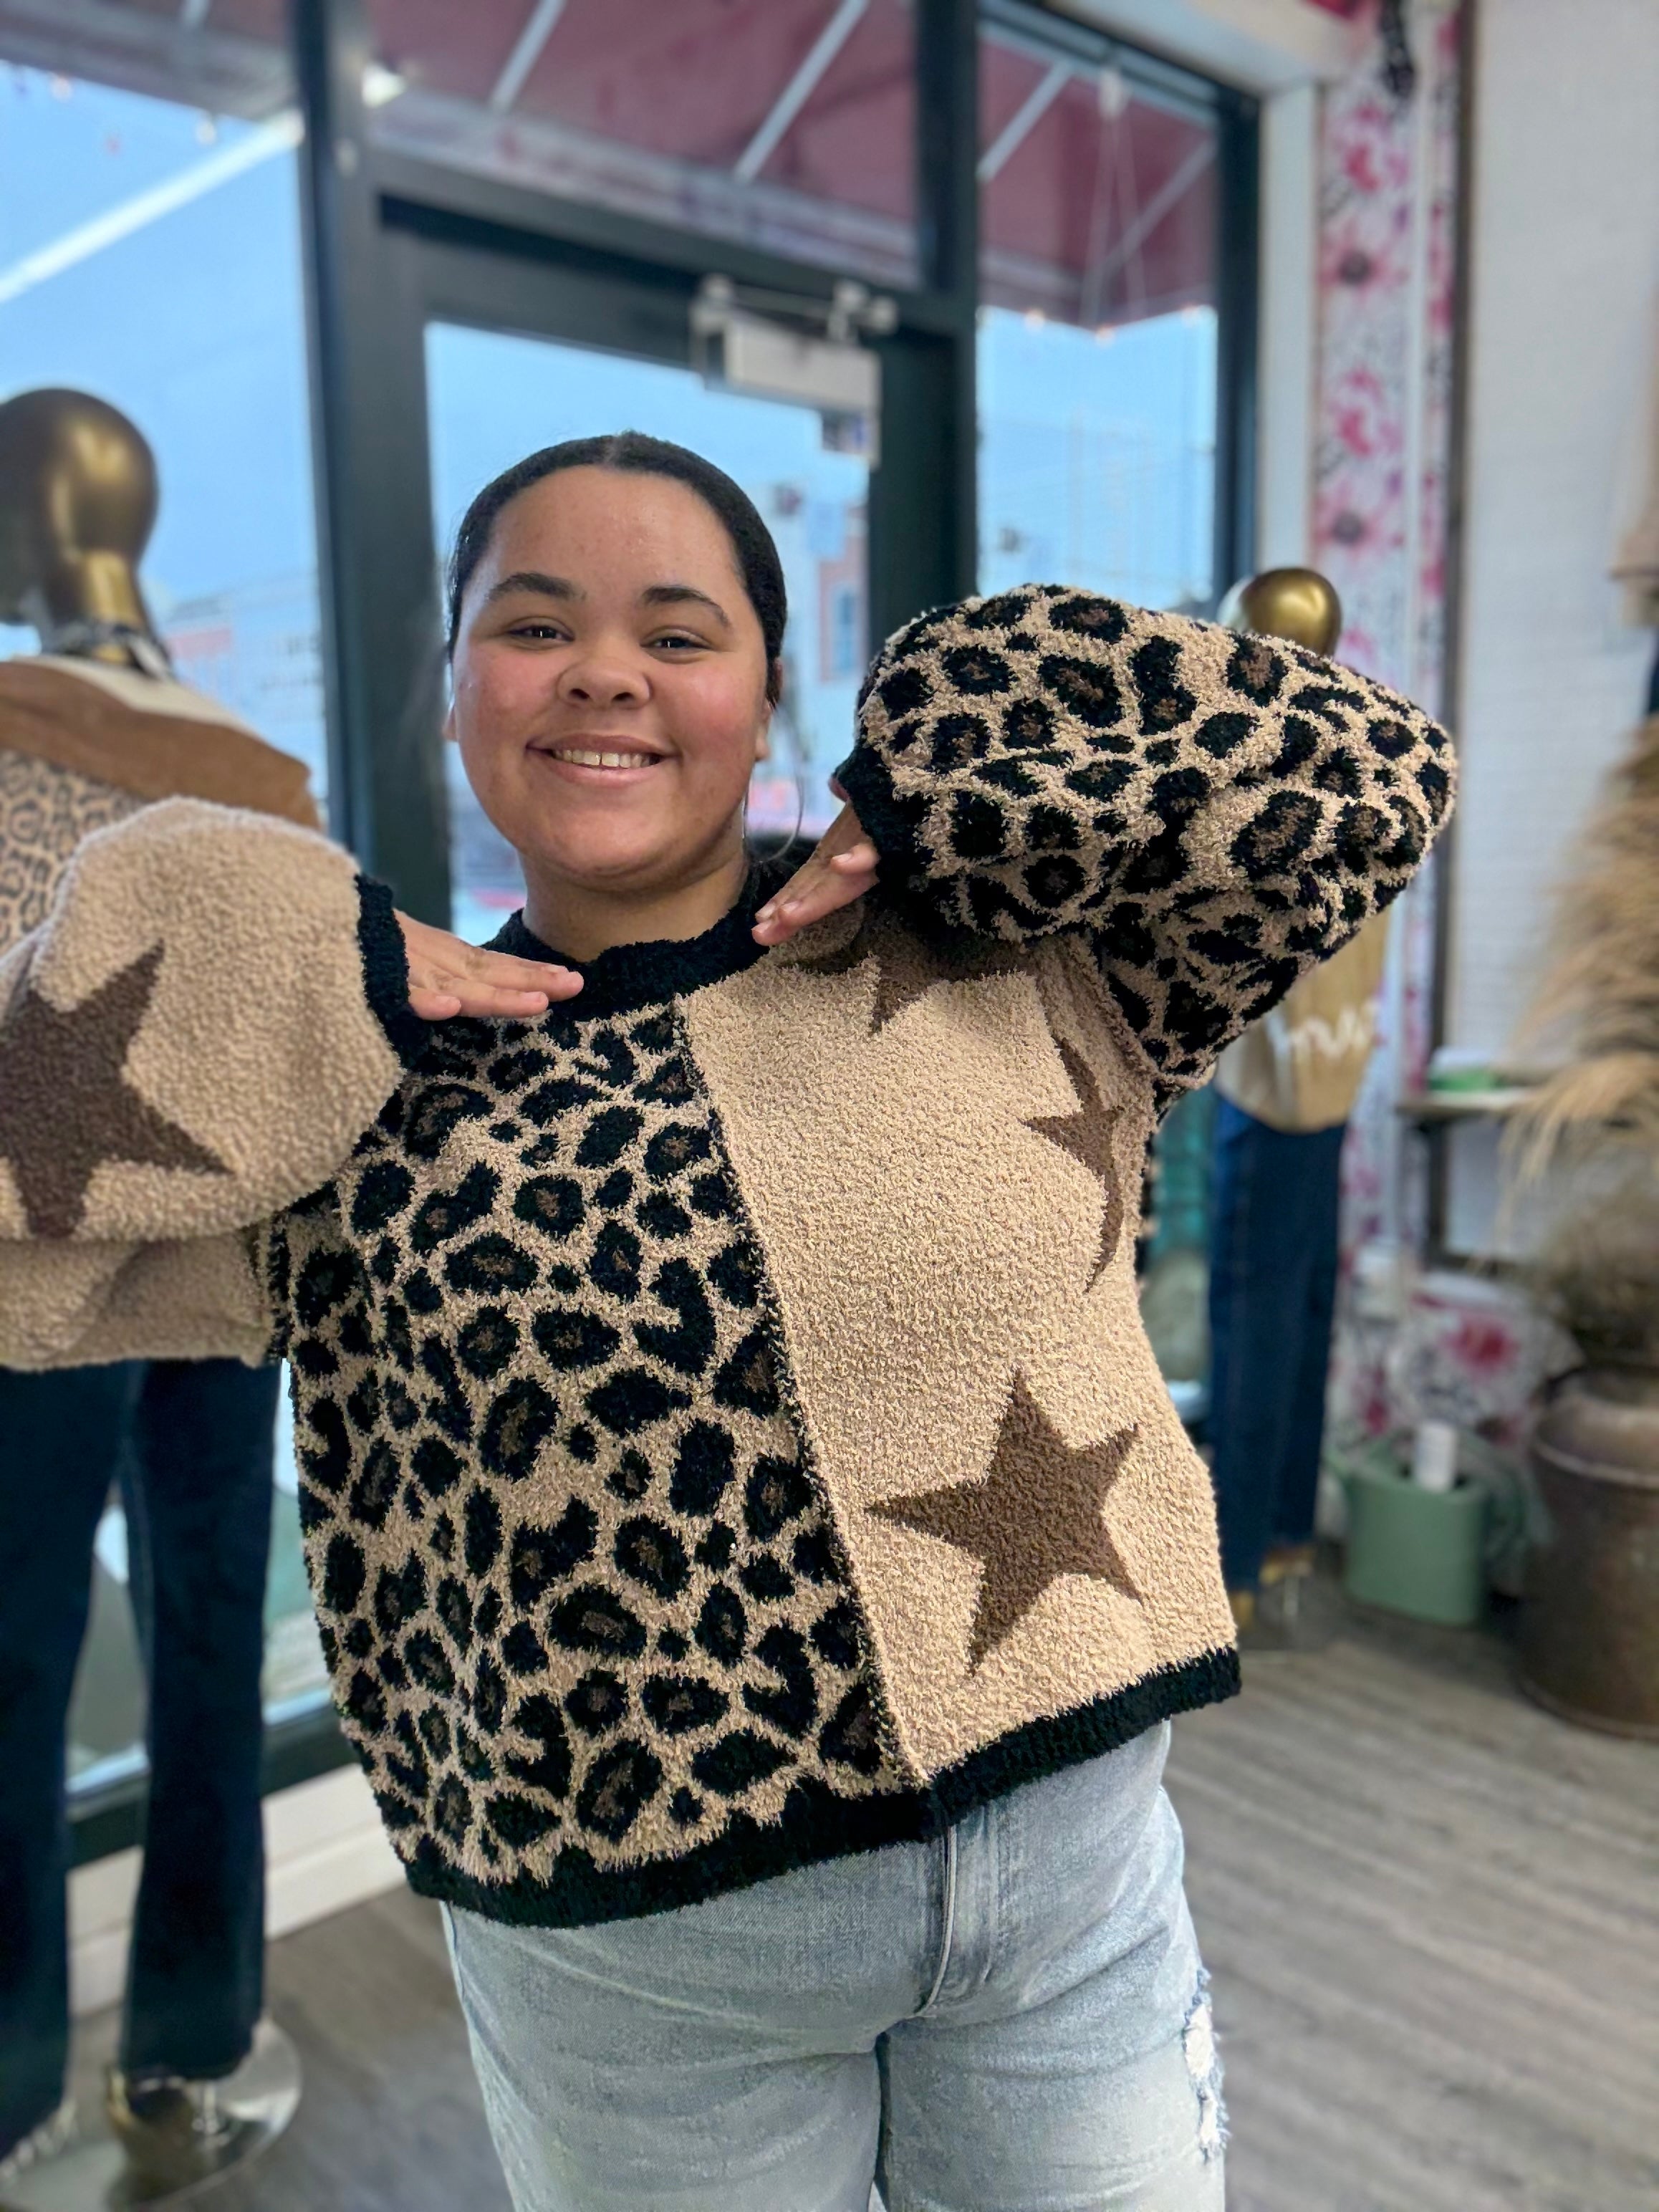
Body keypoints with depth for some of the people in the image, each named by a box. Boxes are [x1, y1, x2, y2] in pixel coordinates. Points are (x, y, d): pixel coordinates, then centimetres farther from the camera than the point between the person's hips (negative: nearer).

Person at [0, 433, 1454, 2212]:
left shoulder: (1012, 956, -3)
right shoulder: (357, 1104, -4)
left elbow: (1353, 777, -4)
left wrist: (930, 795, -10)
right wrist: (289, 967, -13)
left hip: (1077, 1862, 2)